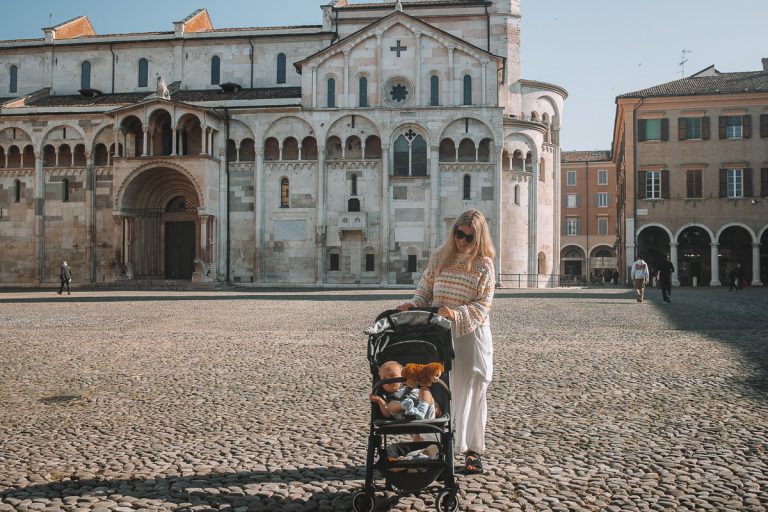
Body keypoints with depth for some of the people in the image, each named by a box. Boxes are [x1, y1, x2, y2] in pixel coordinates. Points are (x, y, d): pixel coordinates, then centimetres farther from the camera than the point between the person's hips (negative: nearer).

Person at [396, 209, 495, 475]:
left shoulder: (484, 265, -2)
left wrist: (456, 314, -23)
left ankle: (473, 451, 18)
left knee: (472, 392, 6)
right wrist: (414, 304, -10)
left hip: (472, 334, -2)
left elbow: (482, 306, -7)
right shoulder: (440, 257, 6)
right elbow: (425, 290, 10)